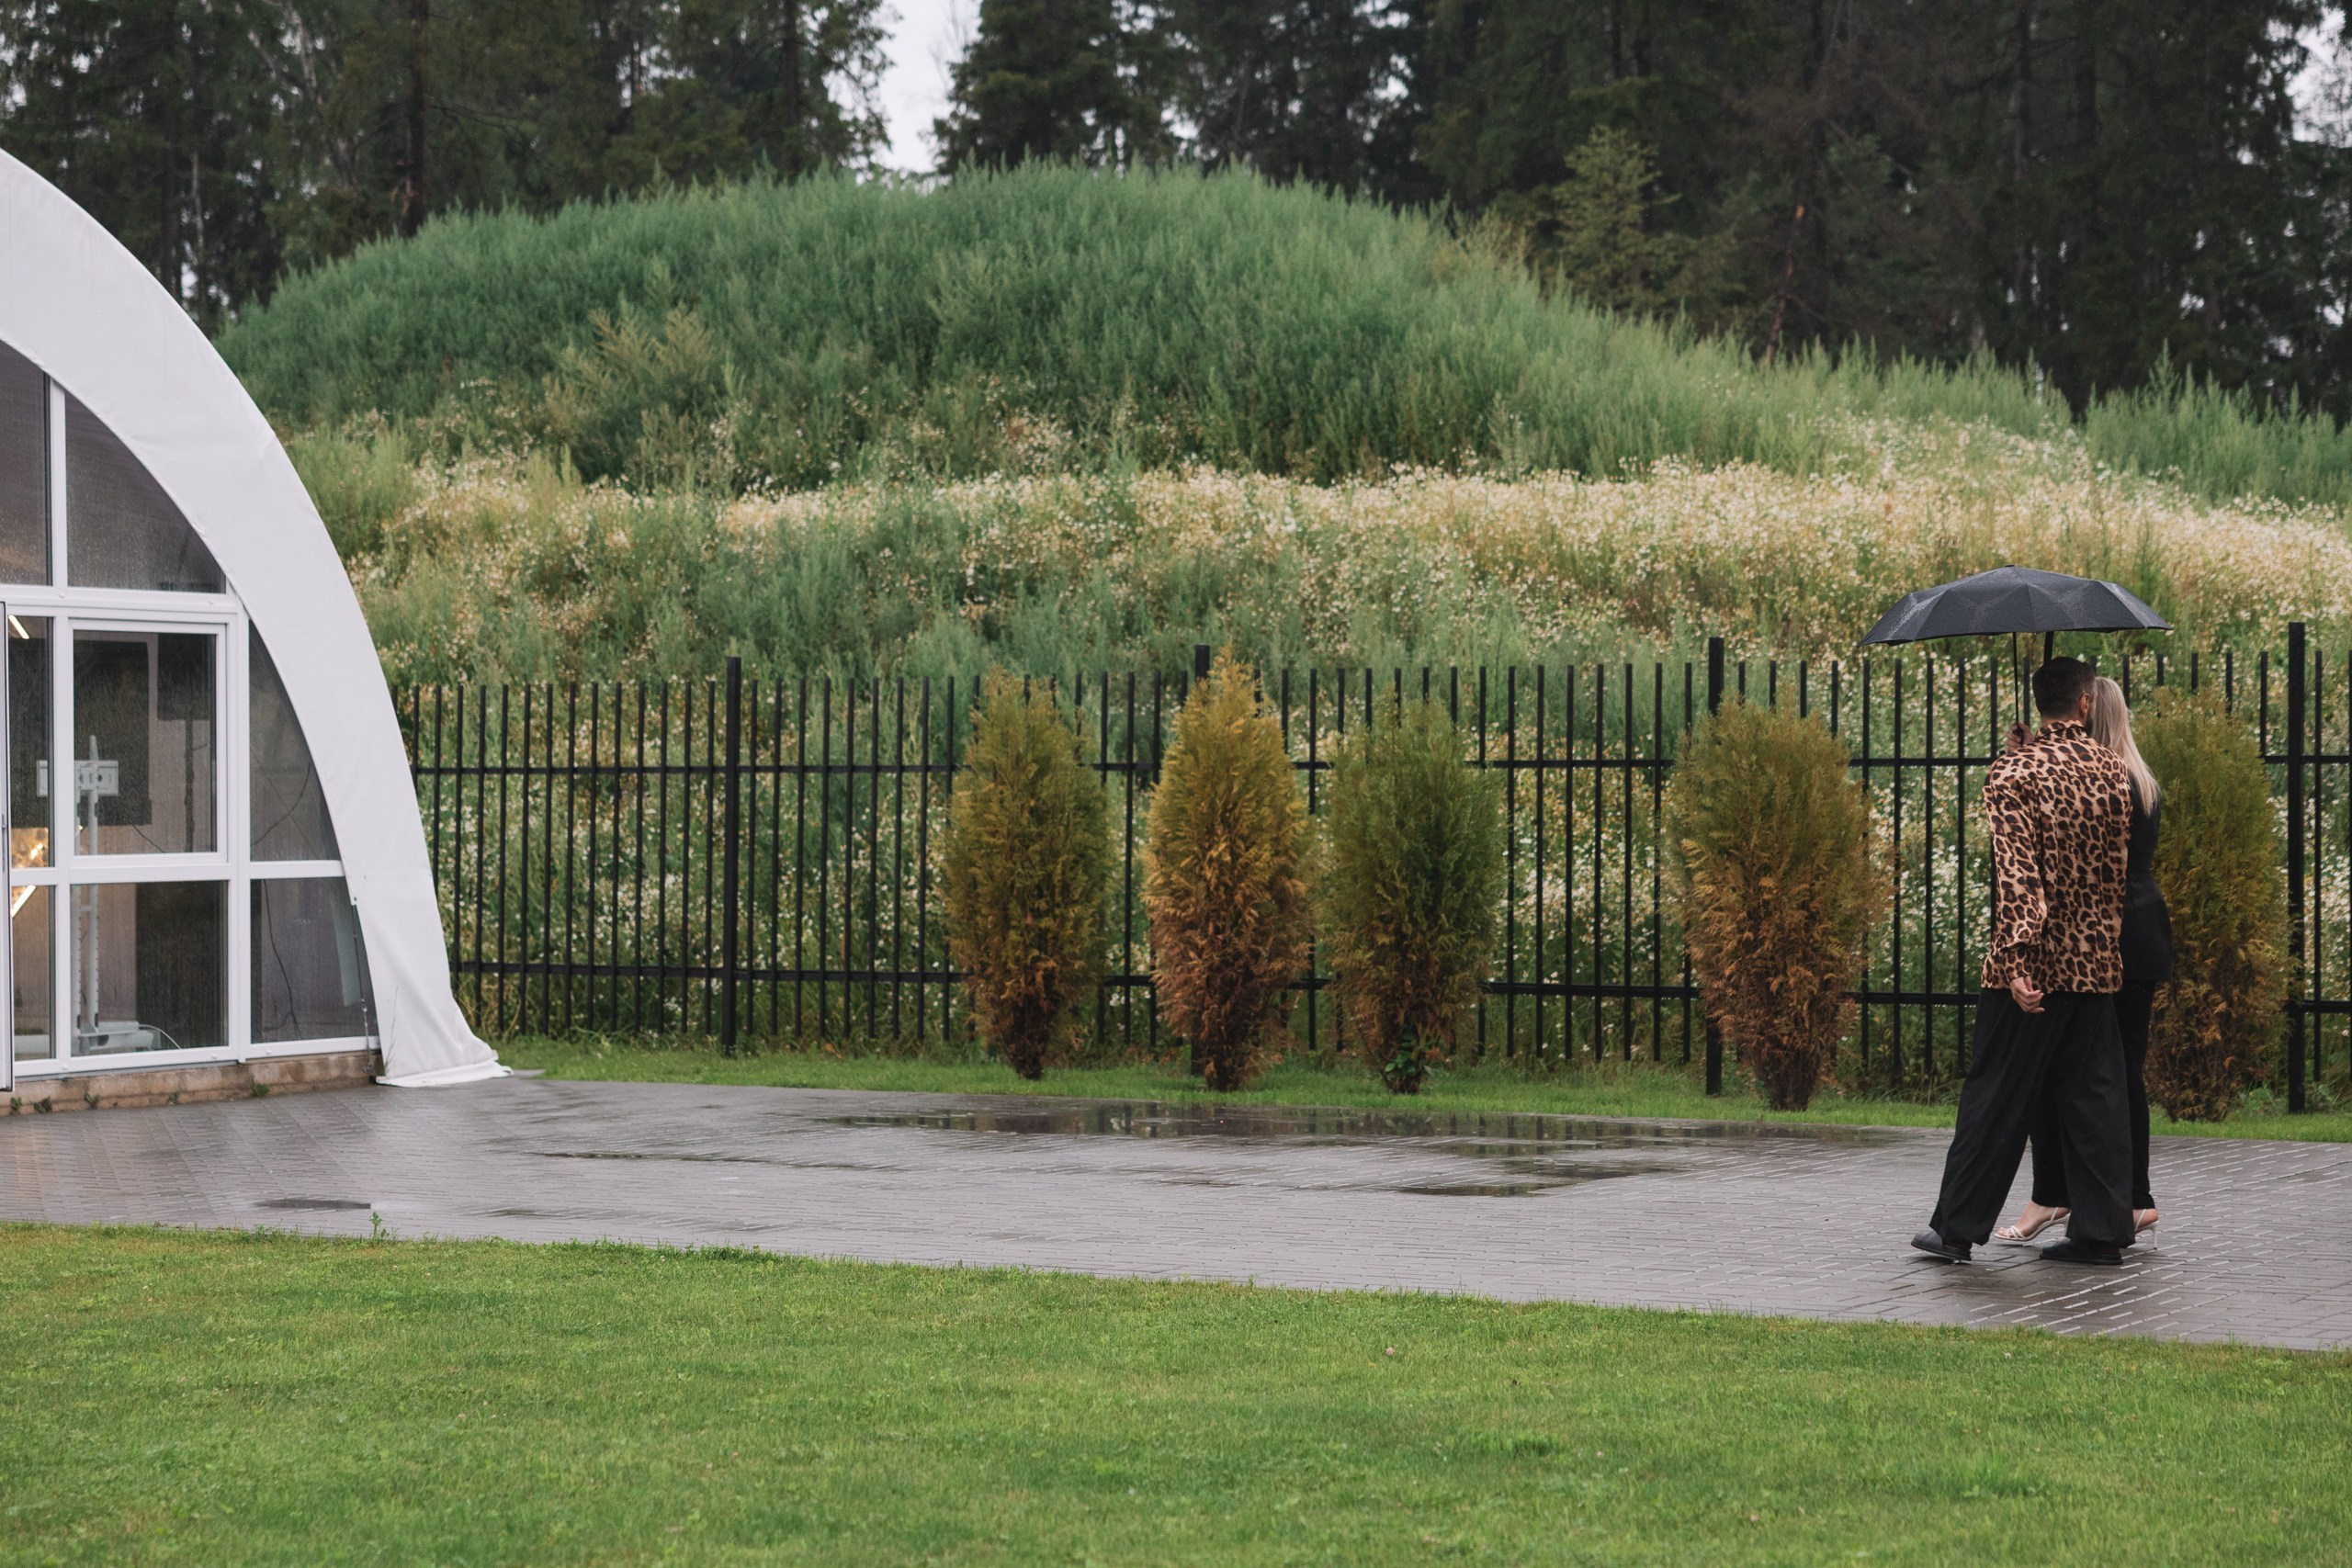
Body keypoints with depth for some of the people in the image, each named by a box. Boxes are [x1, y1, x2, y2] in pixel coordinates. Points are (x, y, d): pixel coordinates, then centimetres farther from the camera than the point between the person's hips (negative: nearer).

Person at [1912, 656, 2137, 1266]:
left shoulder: (2013, 771, -10)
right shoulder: (2114, 769, 5)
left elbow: (2016, 872, -19)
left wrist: (2017, 956, -23)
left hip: (2033, 966, -4)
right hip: (2097, 962, 4)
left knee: (1997, 1096, 2)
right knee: (2093, 1097, 8)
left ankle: (1956, 1227, 7)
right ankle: (2102, 1230, 7)